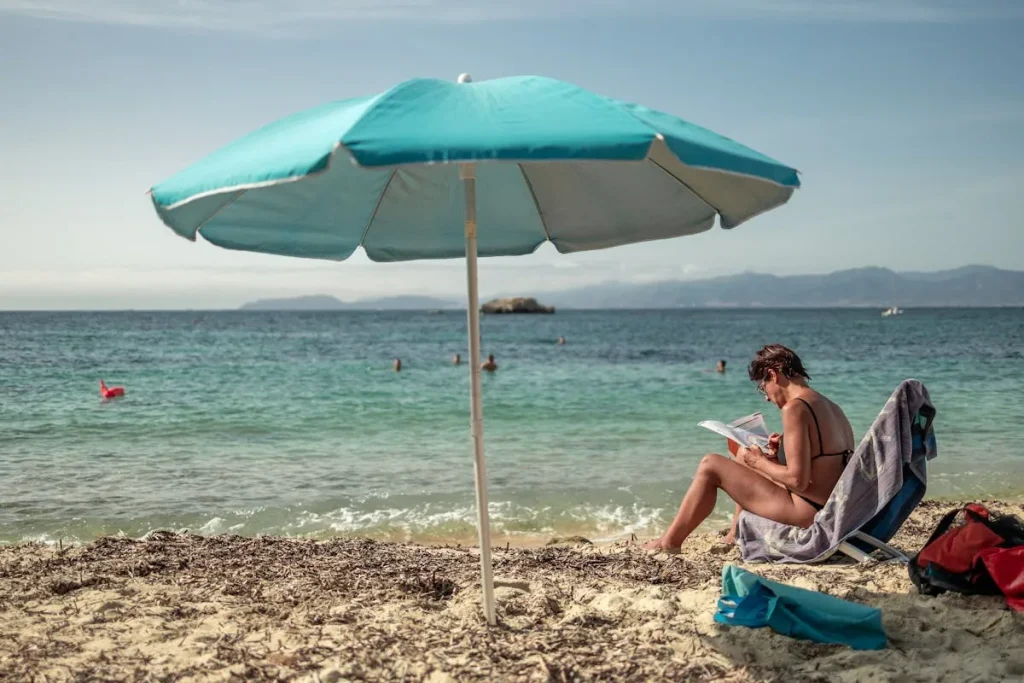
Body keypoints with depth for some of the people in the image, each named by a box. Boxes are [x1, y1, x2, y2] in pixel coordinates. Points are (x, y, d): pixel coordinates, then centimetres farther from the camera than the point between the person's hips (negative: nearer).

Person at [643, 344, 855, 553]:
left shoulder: (795, 408, -17)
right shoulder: (832, 408, 10)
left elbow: (798, 480, -21)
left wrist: (759, 462, -5)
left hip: (805, 513, -9)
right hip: (832, 511, 9)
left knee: (711, 465, -1)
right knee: (744, 454, 25)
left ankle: (669, 542, 9)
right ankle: (737, 534, 30)